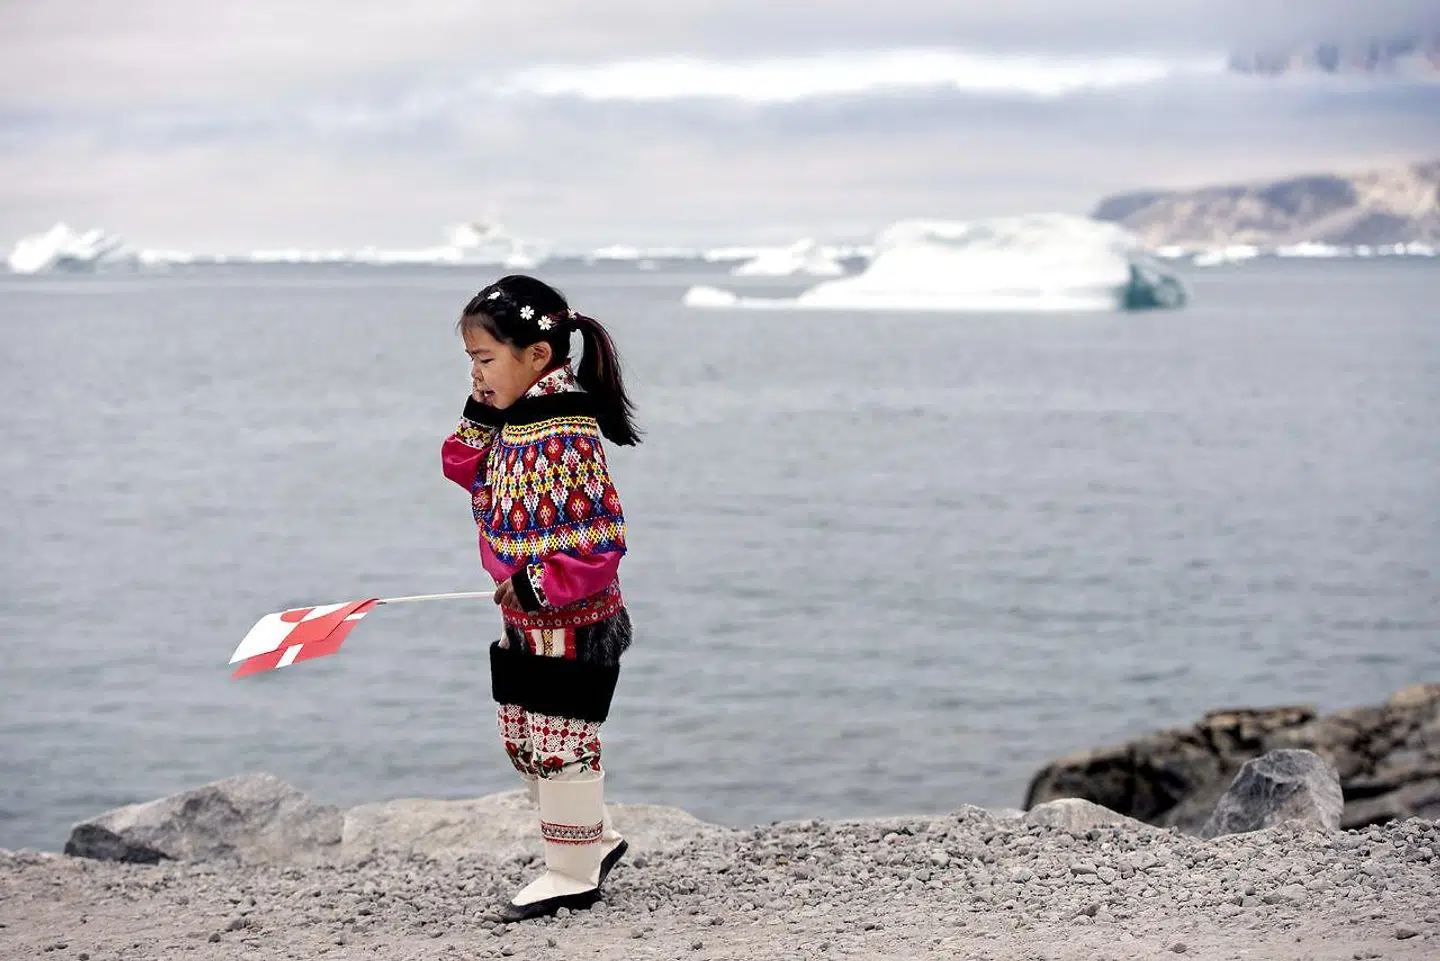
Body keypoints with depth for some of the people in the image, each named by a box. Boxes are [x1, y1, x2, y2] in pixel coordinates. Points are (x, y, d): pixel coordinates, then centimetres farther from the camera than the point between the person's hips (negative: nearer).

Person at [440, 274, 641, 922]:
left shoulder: (567, 436, -23)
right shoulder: (516, 423, 5)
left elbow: (601, 540, -25)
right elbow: (467, 473, 16)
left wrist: (537, 586, -24)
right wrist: (480, 415, 1)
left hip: (573, 625, -10)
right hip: (527, 624, 10)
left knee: (559, 748, 2)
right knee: (524, 744, 18)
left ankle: (572, 875, 17)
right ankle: (594, 838, 33)